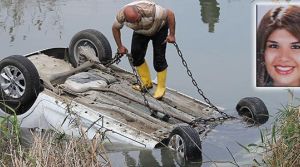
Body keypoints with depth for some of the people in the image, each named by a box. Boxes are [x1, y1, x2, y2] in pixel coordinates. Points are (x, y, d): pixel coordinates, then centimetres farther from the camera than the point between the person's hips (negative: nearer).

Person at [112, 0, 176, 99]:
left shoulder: (150, 10, -43)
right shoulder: (121, 16, -30)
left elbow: (170, 14, -31)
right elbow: (115, 28, -8)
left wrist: (171, 35, -28)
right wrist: (120, 46, -5)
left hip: (159, 29, -4)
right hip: (140, 32, 4)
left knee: (159, 58, -10)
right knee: (136, 54, -6)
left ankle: (161, 88, 2)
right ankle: (146, 83, 10)